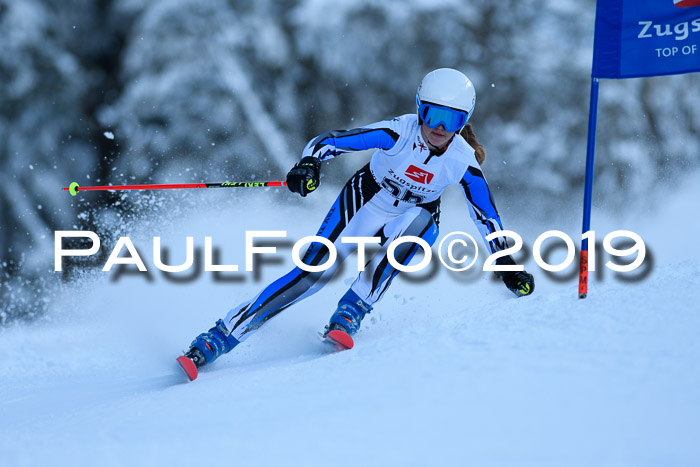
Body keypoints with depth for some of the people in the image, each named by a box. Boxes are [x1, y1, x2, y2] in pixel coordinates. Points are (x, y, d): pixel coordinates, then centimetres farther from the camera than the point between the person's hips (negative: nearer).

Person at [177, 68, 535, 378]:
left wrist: (506, 263, -2)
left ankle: (349, 314, -31)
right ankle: (217, 339, -21)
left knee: (418, 221, -36)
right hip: (363, 205, -2)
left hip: (415, 221, 2)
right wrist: (308, 164, -48)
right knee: (314, 271, -21)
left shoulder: (463, 162, -17)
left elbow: (487, 215, -3)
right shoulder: (398, 133, -24)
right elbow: (329, 141, -27)